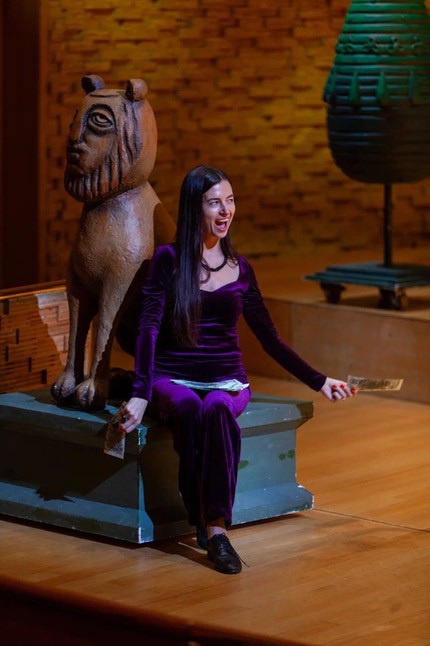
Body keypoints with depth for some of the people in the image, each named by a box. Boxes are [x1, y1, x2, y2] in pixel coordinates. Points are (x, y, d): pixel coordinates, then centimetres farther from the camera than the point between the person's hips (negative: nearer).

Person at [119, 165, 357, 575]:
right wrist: (141, 394, -18)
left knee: (216, 409, -35)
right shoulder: (169, 259, 2)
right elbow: (149, 328, -6)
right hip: (174, 378, -2)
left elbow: (270, 339, 17)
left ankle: (216, 525, -38)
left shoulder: (240, 268, 12)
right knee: (188, 408, -38)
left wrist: (318, 382, 14)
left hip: (226, 379, 2)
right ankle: (204, 523, -31)